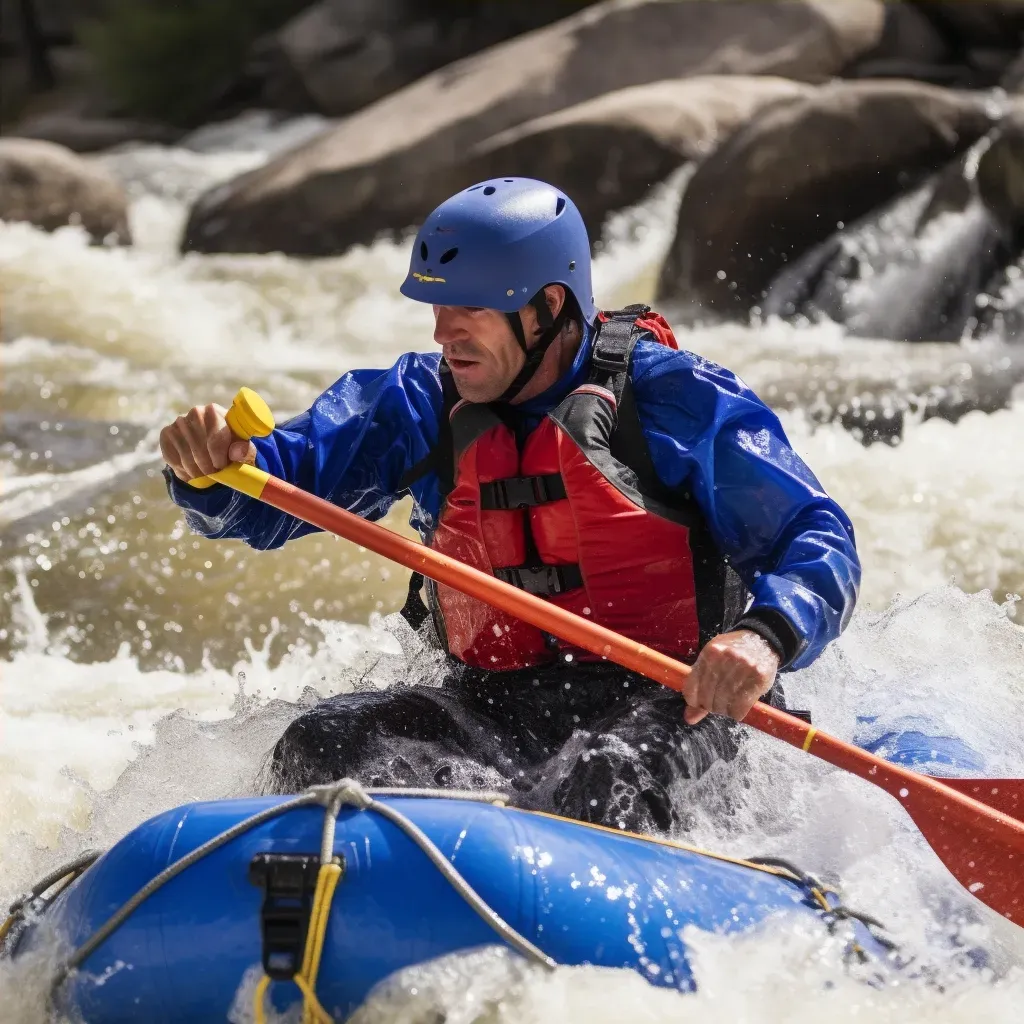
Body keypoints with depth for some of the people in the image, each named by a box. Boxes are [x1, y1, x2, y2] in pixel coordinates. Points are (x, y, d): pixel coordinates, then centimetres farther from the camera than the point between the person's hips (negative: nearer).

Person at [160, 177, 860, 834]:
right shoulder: (421, 405, 7)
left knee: (594, 785, -39)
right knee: (323, 745, -22)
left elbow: (820, 540, -10)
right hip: (494, 705, 5)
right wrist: (212, 470, -22)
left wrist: (765, 635, -32)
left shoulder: (675, 399, -6)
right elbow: (265, 500, 4)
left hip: (663, 701, -5)